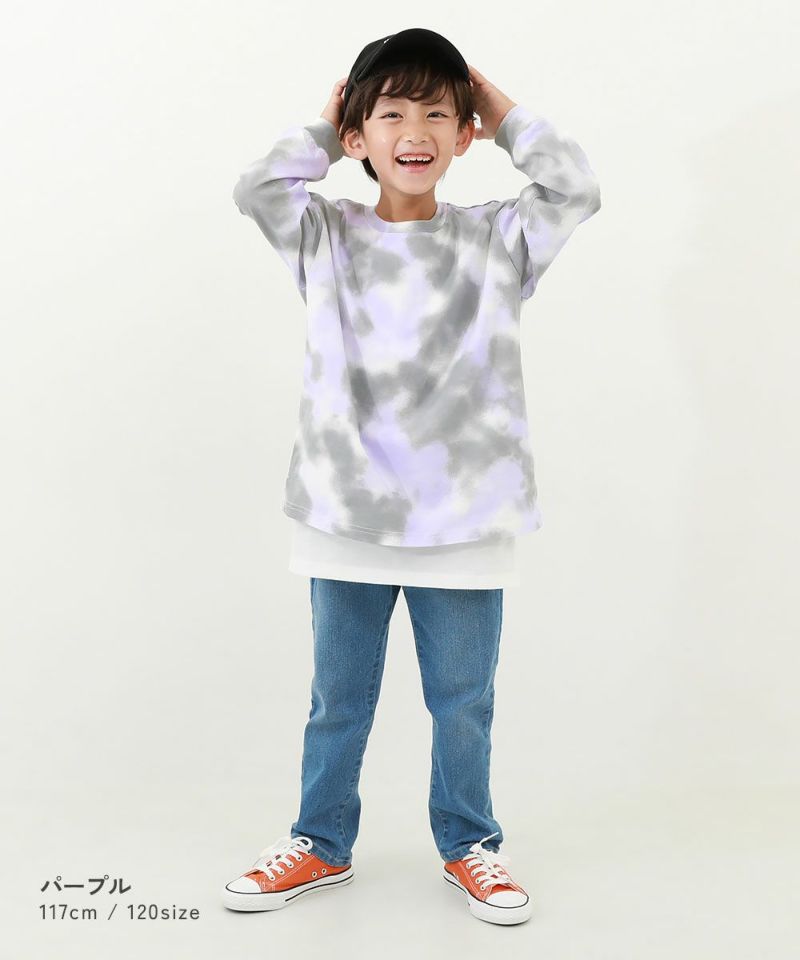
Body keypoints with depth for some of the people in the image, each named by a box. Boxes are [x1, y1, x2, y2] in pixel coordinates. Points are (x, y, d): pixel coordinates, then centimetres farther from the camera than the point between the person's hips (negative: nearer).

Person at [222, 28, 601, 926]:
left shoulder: (496, 239, 4)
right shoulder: (327, 238, 4)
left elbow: (576, 189, -6)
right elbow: (257, 186, -8)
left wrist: (506, 116, 4)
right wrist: (327, 129, 5)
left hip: (464, 518, 0)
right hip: (346, 516, 1)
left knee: (463, 701, 13)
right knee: (337, 700, 16)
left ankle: (468, 845, 34)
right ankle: (322, 843, 35)